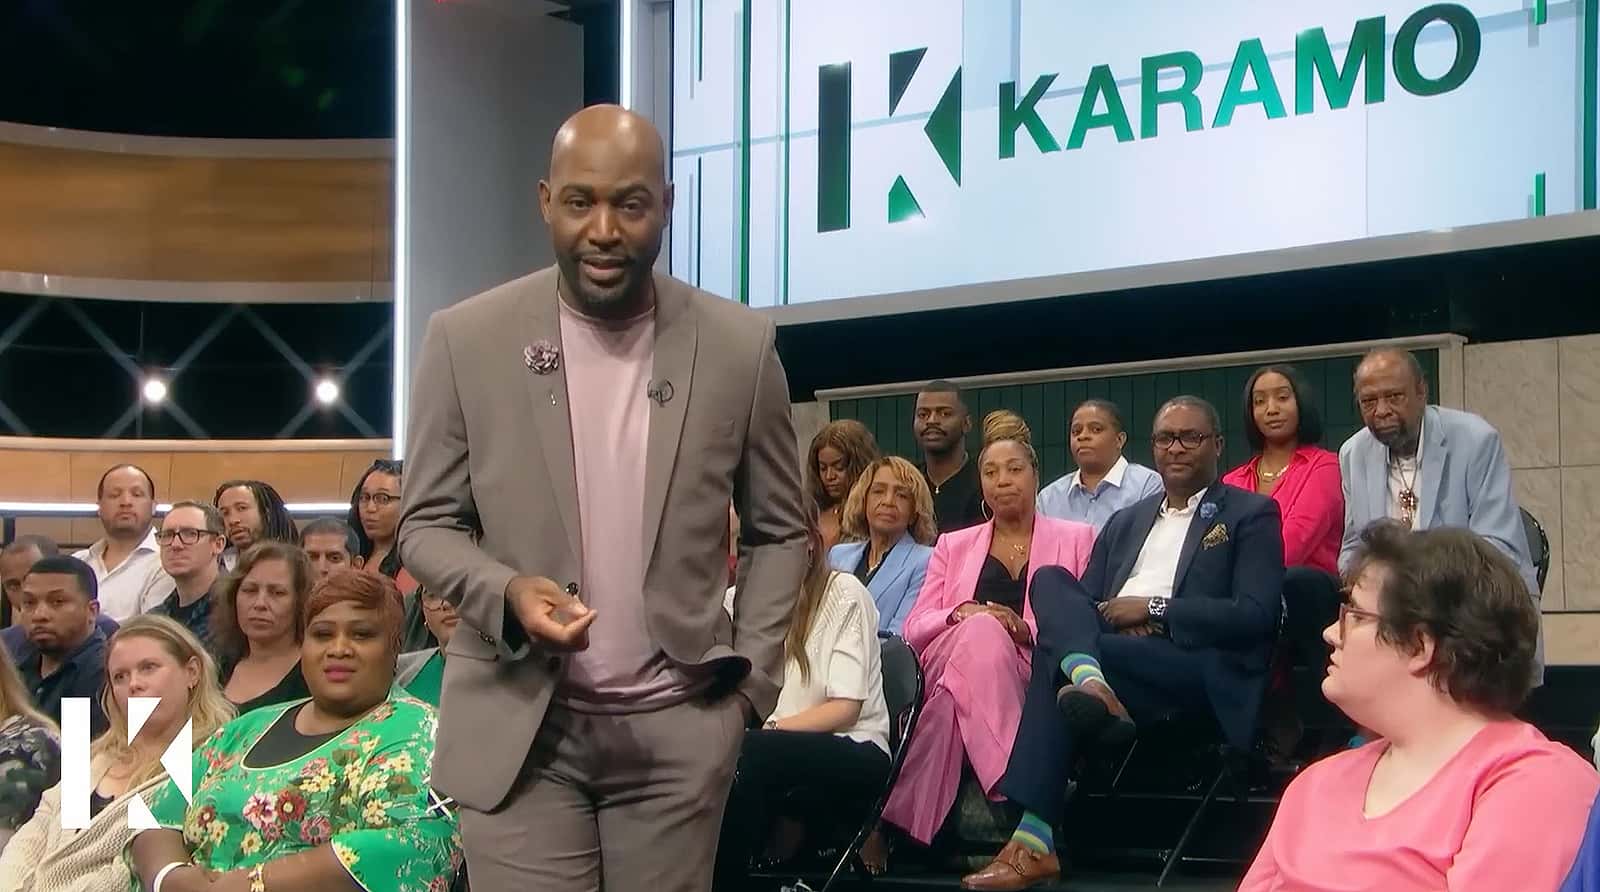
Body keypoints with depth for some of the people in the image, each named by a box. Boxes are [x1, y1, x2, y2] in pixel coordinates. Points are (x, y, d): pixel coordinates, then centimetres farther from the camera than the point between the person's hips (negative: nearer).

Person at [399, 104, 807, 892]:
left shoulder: (739, 346, 0)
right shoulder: (466, 340, -2)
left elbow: (778, 530, 10)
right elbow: (426, 525, 4)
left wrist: (751, 680, 1)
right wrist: (507, 592, -16)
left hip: (678, 728, 1)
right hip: (519, 725, -1)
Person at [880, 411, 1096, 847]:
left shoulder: (1076, 539, 20)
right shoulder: (954, 545, 28)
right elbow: (914, 627, 15)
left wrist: (1027, 629, -13)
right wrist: (960, 614, -8)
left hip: (1033, 678, -2)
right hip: (945, 670, 2)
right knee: (982, 631, -36)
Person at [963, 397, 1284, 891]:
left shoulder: (1251, 515, 9)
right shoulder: (1125, 522, 27)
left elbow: (1257, 615, -5)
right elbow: (1082, 601, 18)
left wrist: (1154, 610, -9)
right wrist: (1118, 618, -6)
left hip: (1200, 669, -5)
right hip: (1111, 650, 5)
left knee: (1054, 659, -29)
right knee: (1050, 578, -21)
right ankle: (1090, 683, -46)